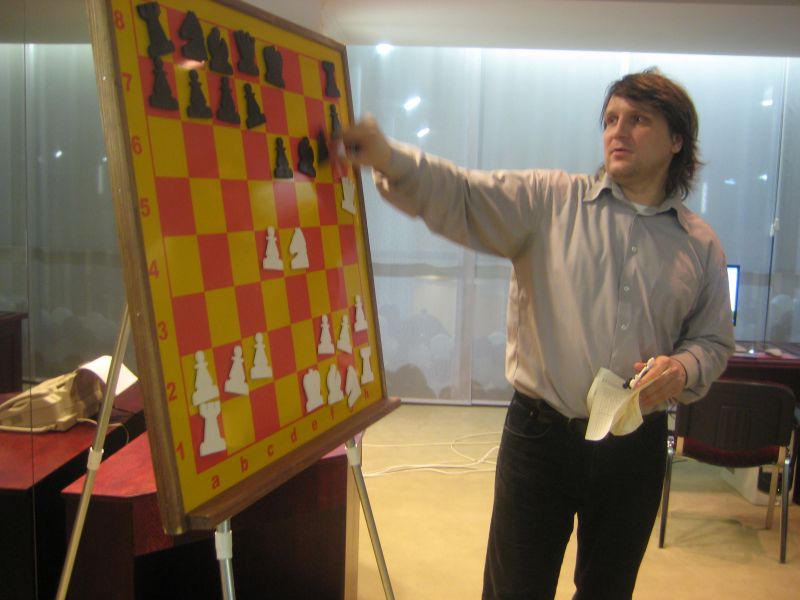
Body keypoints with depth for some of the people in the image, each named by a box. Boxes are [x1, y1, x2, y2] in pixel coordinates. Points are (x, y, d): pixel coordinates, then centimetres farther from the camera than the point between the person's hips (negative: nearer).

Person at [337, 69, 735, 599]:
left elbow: (715, 339, 13)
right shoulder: (549, 200, -4)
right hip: (542, 435, -2)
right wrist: (389, 159, -36)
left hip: (636, 447, 3)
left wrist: (684, 368, -10)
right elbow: (461, 197, -18)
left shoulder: (701, 244, 5)